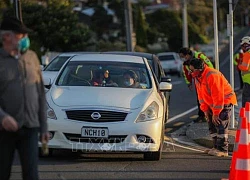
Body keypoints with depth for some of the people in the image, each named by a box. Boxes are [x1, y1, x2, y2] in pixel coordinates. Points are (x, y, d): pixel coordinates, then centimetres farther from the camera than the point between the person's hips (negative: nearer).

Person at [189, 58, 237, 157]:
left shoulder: (211, 76, -28)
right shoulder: (197, 78, 2)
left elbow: (218, 96, -27)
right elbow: (201, 95, 10)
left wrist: (216, 113, -23)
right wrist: (205, 110, 3)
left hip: (225, 101, -9)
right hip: (212, 104, 9)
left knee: (221, 126, -12)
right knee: (212, 125, 8)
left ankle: (223, 150, -10)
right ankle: (216, 147, 16)